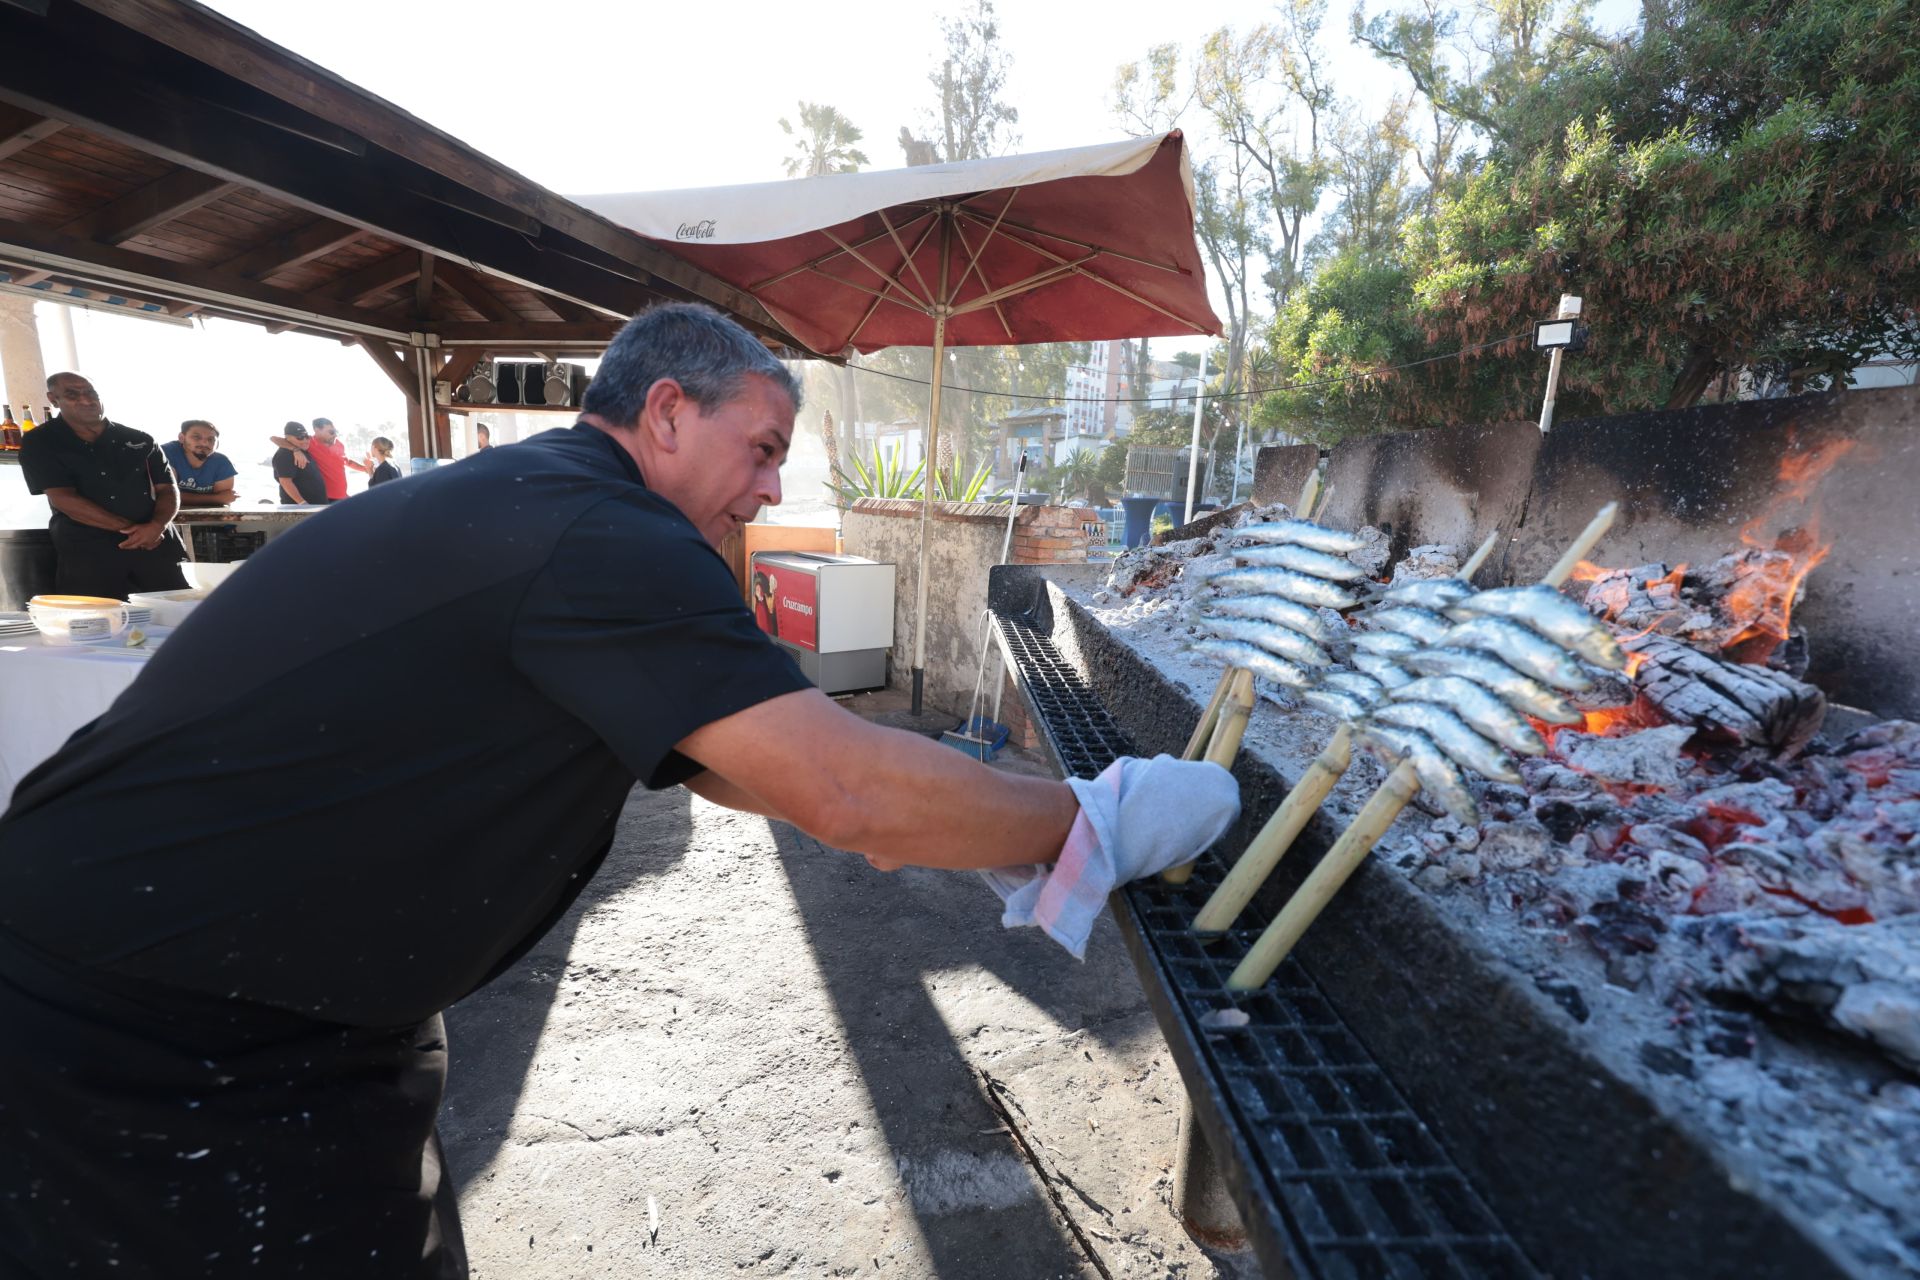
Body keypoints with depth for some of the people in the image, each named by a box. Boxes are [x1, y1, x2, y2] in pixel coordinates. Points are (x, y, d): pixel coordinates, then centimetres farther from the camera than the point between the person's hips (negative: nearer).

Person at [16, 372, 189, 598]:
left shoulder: (140, 440, 11)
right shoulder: (40, 443, 3)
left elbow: (167, 489, 8)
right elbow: (63, 498, -6)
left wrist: (157, 526, -14)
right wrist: (130, 528, -12)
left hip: (154, 543, 2)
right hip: (86, 550, -2)